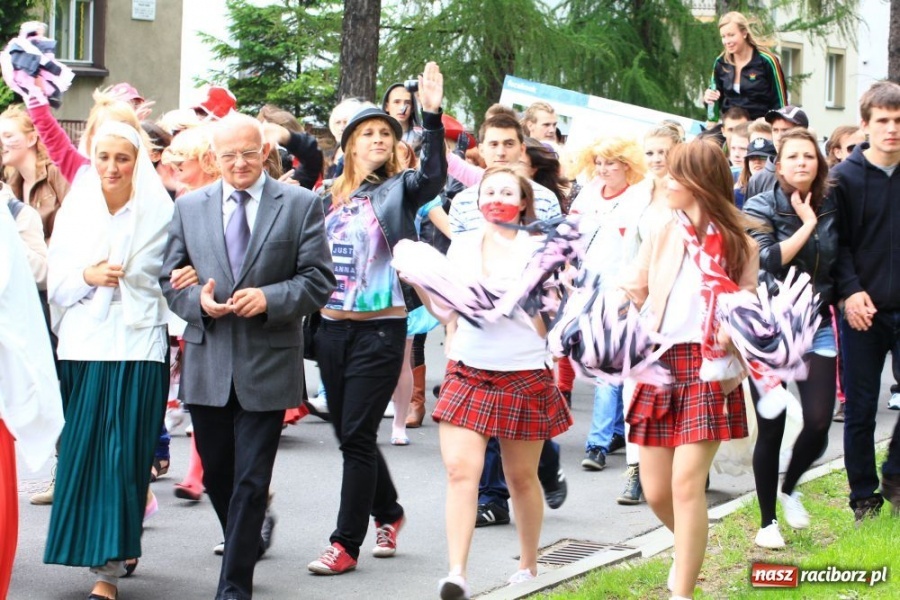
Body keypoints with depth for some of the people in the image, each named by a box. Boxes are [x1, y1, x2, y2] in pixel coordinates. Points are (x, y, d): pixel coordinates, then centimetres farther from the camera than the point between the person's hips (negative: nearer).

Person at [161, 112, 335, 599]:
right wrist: (198, 300, -11)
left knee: (251, 481, -4)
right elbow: (169, 279, 10)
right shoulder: (189, 207, 9)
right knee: (216, 476, 14)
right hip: (207, 364, 3)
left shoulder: (300, 205, 1)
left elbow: (318, 280, -2)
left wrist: (269, 298, -18)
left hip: (267, 364, -3)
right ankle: (249, 539, 40)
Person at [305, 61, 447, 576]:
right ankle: (388, 513, 35)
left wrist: (433, 116, -34)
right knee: (348, 433, 13)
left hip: (380, 329, -5)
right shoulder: (331, 198, 11)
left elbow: (434, 177, -23)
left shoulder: (399, 190, -2)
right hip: (332, 326, 5)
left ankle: (346, 544, 1)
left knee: (357, 435, -6)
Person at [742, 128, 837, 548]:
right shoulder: (761, 207, -6)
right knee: (771, 430, 0)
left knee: (818, 424, -8)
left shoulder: (831, 210, 5)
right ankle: (767, 521, 16)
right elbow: (768, 259, -20)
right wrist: (807, 225, -16)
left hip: (816, 327, 3)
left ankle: (789, 488, 23)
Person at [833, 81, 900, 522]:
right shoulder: (845, 178, -2)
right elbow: (836, 242, -4)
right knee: (860, 409, 5)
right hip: (863, 310, -1)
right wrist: (850, 291, -16)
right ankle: (864, 497, 16)